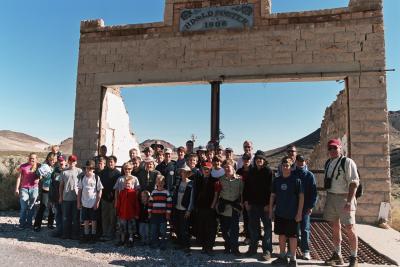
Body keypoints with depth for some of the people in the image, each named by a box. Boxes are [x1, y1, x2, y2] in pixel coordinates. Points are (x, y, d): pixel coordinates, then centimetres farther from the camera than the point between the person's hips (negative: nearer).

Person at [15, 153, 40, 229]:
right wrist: (17, 188, 0)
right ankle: (22, 223, 9)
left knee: (31, 207, 6)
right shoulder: (23, 166, 2)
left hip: (34, 188, 1)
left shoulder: (38, 166, 5)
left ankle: (29, 223, 16)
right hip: (24, 188, -1)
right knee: (23, 207, -2)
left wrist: (38, 179, -9)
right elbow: (19, 178, 4)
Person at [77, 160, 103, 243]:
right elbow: (79, 190, 9)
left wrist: (97, 202, -9)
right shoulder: (82, 178, 3)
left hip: (93, 204, -3)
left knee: (93, 221, 7)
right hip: (84, 203, 3)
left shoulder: (96, 178, -7)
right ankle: (86, 236, 22)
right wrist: (78, 202, 7)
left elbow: (100, 191, -5)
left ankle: (93, 236, 19)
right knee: (85, 221, 11)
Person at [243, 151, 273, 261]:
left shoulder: (268, 171, -5)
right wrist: (246, 201, 3)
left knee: (267, 227, 4)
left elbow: (271, 188, -10)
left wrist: (269, 203, -14)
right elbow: (246, 187, 10)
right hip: (252, 204, 4)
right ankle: (253, 247, 25)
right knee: (253, 227, 12)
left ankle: (267, 250, 11)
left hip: (265, 205, -4)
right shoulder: (251, 172, 8)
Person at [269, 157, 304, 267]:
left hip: (292, 214, -4)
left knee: (292, 235, 4)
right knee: (281, 234, 13)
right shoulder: (277, 180, 4)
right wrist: (271, 211, 7)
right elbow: (272, 196, 10)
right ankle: (282, 256, 25)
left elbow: (301, 196, -7)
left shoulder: (296, 180, -7)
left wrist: (299, 213, -11)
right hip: (279, 213, 4)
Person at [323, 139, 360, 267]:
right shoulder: (328, 163, 12)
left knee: (350, 228, -1)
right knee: (335, 227, 14)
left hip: (344, 198, -7)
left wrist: (349, 201, -23)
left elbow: (354, 183, -16)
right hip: (331, 197, 7)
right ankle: (337, 255, 27)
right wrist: (328, 198, 15)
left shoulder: (347, 162, -10)